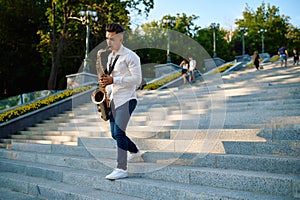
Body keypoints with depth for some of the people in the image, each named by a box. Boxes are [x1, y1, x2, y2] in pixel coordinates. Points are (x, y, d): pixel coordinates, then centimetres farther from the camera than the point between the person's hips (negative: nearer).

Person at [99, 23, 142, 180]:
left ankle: (121, 169, -13)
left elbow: (137, 79, -17)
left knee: (119, 132, -18)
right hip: (114, 100, 9)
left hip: (126, 99, -8)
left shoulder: (130, 56, -10)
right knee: (115, 134, 14)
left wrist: (113, 80, -21)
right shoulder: (111, 56, 16)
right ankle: (134, 151, 39)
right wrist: (106, 86, 6)